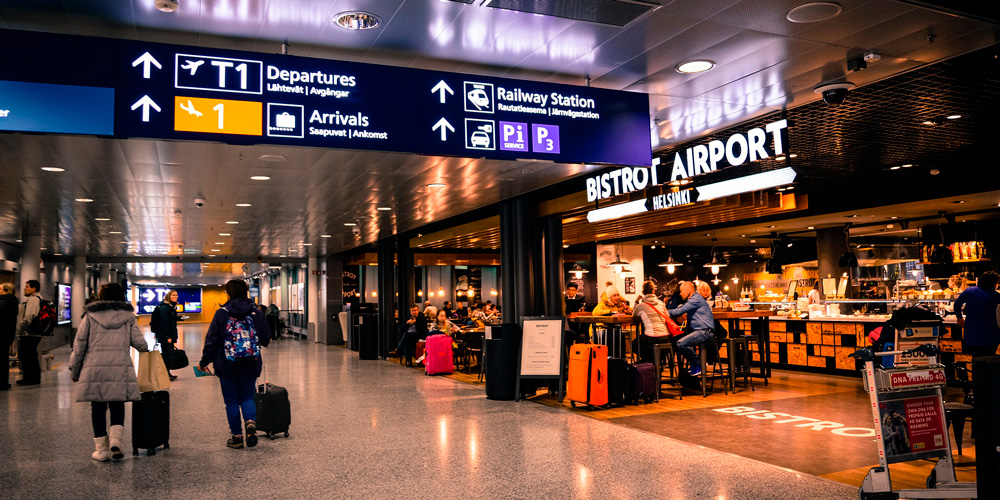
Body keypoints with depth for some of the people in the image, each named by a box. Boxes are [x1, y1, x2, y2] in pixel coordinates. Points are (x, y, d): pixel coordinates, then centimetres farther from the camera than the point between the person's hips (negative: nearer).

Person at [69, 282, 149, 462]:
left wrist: (74, 371, 14)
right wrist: (146, 349, 29)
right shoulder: (128, 316, 8)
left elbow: (79, 345, 6)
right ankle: (115, 441, -8)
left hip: (94, 369, 0)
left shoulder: (90, 316, 6)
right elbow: (139, 342, 5)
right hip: (120, 368, 0)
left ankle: (101, 449, 12)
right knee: (117, 407, 11)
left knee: (98, 408, 9)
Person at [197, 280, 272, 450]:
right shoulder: (256, 312, -1)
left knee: (232, 401, 9)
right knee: (247, 397, 15)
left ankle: (237, 436, 12)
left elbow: (212, 340, -6)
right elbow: (266, 339, 2)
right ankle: (251, 422, -12)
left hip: (227, 365, -2)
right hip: (250, 365, 2)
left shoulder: (222, 313, -7)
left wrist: (204, 362, 3)